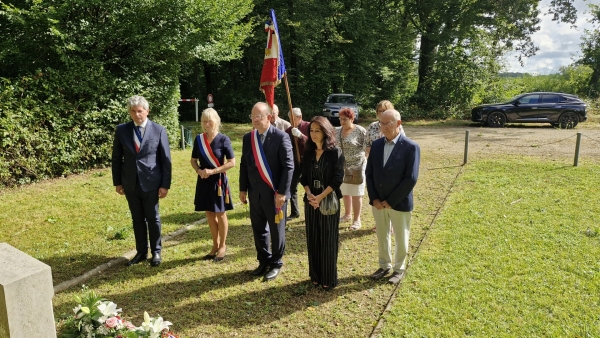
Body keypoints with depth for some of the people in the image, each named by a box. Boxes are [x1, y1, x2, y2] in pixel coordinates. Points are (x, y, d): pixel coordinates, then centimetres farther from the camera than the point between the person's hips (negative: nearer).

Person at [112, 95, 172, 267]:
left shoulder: (159, 130, -5)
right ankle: (141, 252, 26)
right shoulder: (122, 130, 1)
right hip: (130, 183, 3)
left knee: (153, 218, 9)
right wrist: (117, 182, 5)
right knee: (137, 219, 13)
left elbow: (166, 159, -4)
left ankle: (156, 252, 24)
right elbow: (116, 158, 7)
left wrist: (165, 184, -7)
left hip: (151, 182, -2)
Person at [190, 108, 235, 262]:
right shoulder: (199, 139, 2)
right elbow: (193, 160, 11)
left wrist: (213, 171, -17)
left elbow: (232, 162, -11)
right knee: (210, 214, 12)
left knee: (220, 214, 6)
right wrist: (199, 170, -10)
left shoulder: (223, 139, -10)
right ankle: (215, 245, 27)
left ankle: (222, 246, 22)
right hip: (203, 181, 4)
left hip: (218, 181, -4)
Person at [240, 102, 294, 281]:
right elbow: (244, 164, 11)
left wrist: (282, 192, -17)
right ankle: (264, 261, 32)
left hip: (274, 193, -5)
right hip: (255, 193, 5)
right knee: (258, 229, 14)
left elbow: (288, 166, -13)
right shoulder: (248, 138, 6)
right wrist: (243, 189, 8)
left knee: (276, 230, 8)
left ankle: (276, 263, 26)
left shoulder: (281, 137, -11)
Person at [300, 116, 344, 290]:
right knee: (313, 239, 9)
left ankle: (329, 278, 17)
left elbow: (338, 178, -13)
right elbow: (304, 177, 7)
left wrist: (320, 197, -19)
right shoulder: (308, 153, 6)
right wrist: (309, 194, -11)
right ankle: (315, 275, 24)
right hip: (311, 200, 4)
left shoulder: (335, 152, -8)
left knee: (328, 240, 3)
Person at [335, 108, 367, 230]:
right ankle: (347, 214, 32)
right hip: (341, 167, 6)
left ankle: (356, 219, 12)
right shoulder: (337, 131, 4)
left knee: (356, 194, 1)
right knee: (345, 192, 16)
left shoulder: (360, 131, -12)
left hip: (356, 167, -5)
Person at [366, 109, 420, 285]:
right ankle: (384, 265, 37)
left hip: (399, 202, -4)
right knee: (382, 236, 18)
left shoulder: (411, 147, -14)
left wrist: (390, 201, -17)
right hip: (378, 201, 4)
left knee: (400, 238, 13)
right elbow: (369, 173, 4)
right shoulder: (376, 144, 1)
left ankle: (399, 268, 33)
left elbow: (411, 179, -18)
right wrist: (374, 198, -6)